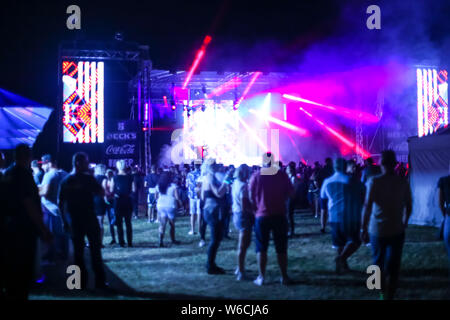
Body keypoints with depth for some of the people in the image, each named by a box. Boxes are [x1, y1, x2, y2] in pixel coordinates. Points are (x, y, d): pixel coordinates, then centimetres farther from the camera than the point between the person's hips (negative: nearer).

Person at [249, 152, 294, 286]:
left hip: (262, 216, -1)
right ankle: (284, 277, 11)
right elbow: (291, 193, 3)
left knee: (261, 248, 7)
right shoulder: (282, 175, -2)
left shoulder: (256, 176, -5)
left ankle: (261, 277, 7)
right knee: (281, 248, 8)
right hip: (279, 215, 1)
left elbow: (251, 197, -2)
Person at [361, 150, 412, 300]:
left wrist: (364, 228, -8)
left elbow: (367, 207, -15)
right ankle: (390, 296, 4)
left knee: (378, 264, 18)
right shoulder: (403, 182, -3)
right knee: (393, 267, 5)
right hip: (397, 230, 1)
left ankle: (383, 294, 28)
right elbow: (409, 207, 5)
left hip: (377, 230, -1)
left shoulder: (374, 181, -11)